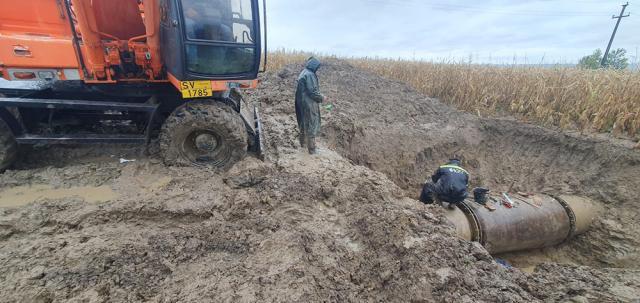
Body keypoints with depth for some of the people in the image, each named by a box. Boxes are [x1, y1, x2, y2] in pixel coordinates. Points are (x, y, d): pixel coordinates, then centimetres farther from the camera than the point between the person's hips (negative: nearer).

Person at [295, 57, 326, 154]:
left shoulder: (303, 73, 11)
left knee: (304, 123, 22)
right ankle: (312, 149, 6)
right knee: (311, 125, -1)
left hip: (302, 103, 10)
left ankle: (303, 142, 38)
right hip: (309, 105, -9)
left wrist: (318, 95, 17)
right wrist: (321, 98, -6)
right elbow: (313, 91, -22)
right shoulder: (310, 75, -18)